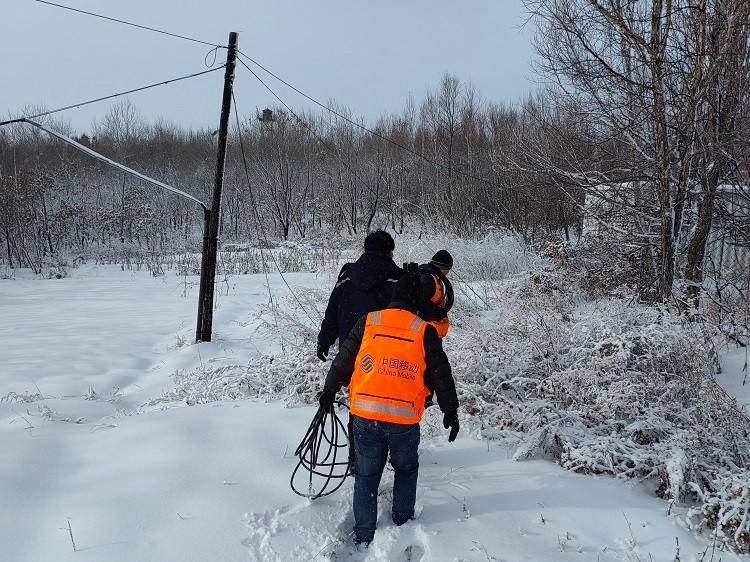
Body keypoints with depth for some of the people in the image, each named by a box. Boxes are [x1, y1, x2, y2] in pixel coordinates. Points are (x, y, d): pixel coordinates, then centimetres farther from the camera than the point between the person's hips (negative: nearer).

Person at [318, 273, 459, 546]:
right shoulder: (425, 332, -3)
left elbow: (343, 359, 8)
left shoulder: (367, 323, 1)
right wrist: (451, 412, 13)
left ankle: (363, 535, 22)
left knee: (366, 475, 16)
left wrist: (330, 390, 21)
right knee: (406, 470, 24)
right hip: (405, 421, -1)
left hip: (364, 416, 1)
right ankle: (402, 521, 31)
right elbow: (441, 375, 2)